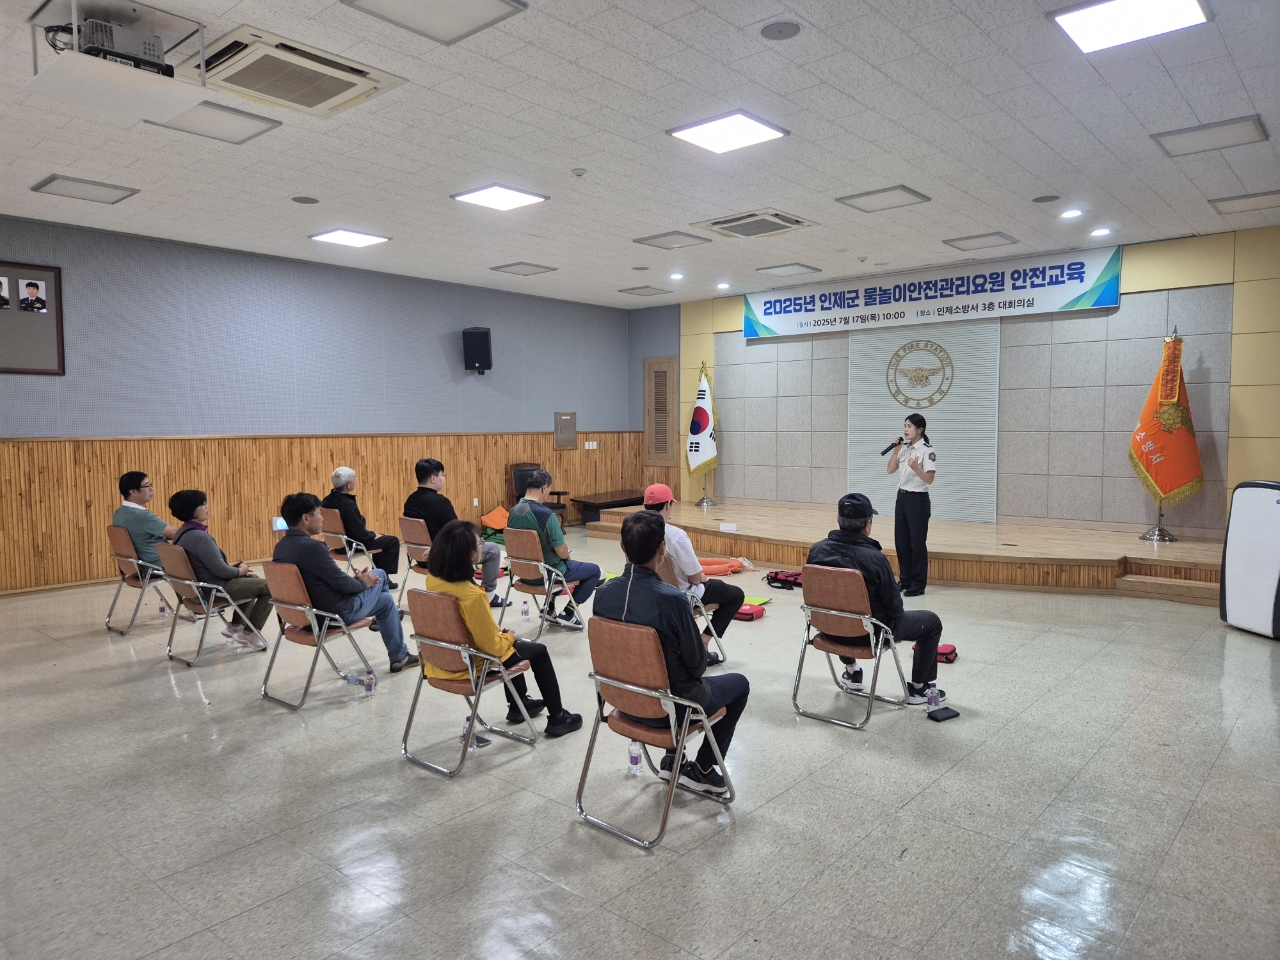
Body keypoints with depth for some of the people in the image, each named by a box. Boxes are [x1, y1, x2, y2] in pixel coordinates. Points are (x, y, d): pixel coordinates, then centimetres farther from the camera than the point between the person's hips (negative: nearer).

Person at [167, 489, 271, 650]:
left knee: (253, 579, 27)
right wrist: (239, 571, -4)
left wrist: (235, 566, 7)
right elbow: (219, 569, -23)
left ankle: (236, 627, 26)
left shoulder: (183, 532, 7)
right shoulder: (199, 536, -25)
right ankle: (250, 633, 6)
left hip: (201, 585, 11)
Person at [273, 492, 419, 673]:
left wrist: (353, 577, 5)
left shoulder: (281, 547, 2)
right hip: (336, 613, -9)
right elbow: (342, 583, -22)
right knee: (378, 575, 15)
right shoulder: (311, 547, -29)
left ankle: (399, 656, 37)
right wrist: (363, 583, -2)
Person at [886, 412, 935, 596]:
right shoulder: (904, 448, 9)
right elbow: (890, 470, 10)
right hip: (902, 497, 7)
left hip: (918, 499, -7)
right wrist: (895, 450, -1)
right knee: (901, 540, 10)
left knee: (917, 542, -1)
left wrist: (916, 468, -34)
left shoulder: (927, 450, -12)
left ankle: (918, 584, 7)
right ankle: (904, 580, 20)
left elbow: (929, 480, -17)